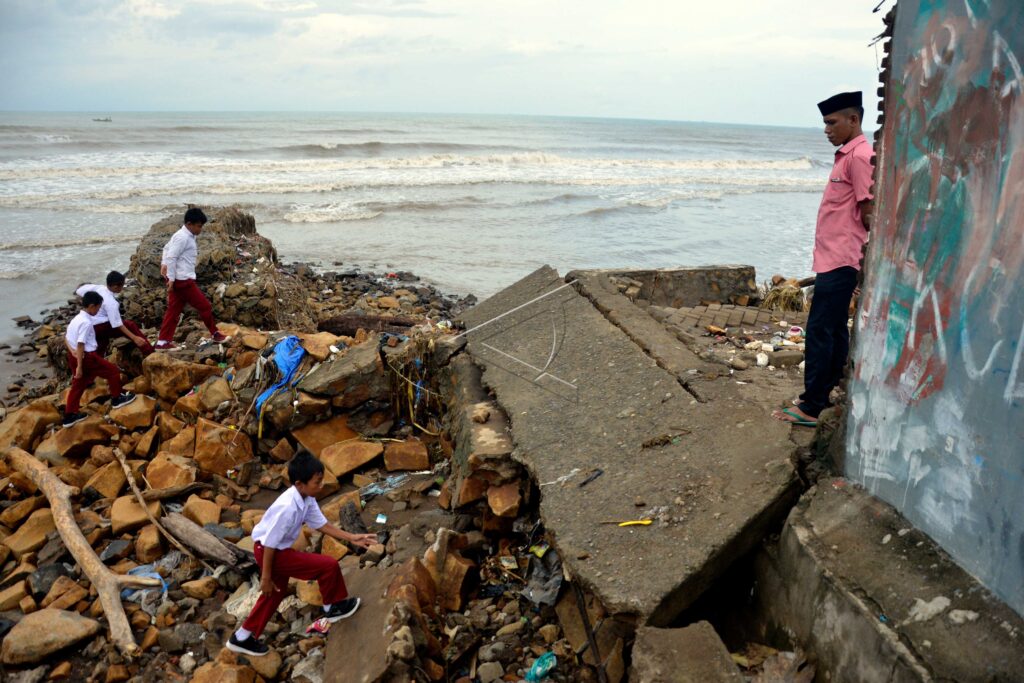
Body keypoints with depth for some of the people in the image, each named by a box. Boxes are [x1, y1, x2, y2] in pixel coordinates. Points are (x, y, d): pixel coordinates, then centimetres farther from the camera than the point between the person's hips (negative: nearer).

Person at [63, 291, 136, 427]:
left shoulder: (76, 319, 10)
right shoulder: (86, 322, -21)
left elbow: (66, 337, 15)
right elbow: (81, 345, -24)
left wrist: (72, 351, 1)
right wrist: (80, 366, -22)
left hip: (74, 356, 9)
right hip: (87, 356, -9)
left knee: (78, 385, 16)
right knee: (112, 371, 8)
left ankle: (70, 415, 20)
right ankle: (117, 399, 21)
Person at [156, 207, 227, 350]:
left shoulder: (186, 236, 14)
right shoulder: (183, 237, -17)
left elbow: (167, 248, 27)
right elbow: (172, 257, -21)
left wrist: (164, 263, 23)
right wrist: (171, 279, -21)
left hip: (180, 279, 10)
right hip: (183, 280, -10)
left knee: (174, 310, 10)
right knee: (204, 306, 1)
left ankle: (163, 342, 11)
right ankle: (215, 334, 13)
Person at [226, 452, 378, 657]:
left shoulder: (307, 499, -6)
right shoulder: (288, 508, -33)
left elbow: (322, 525, 3)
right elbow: (270, 543, -25)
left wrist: (351, 538, -2)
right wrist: (266, 577, -17)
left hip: (279, 549, 9)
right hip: (268, 551, -9)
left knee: (276, 593, 25)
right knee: (329, 566, -10)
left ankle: (243, 638, 39)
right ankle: (333, 607, 14)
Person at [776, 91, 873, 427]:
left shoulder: (859, 156, -14)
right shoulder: (846, 155, 17)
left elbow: (869, 212, -16)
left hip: (839, 260, -10)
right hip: (832, 258, 10)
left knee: (820, 331, -8)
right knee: (835, 330, 15)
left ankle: (810, 407, -4)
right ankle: (821, 395, 24)